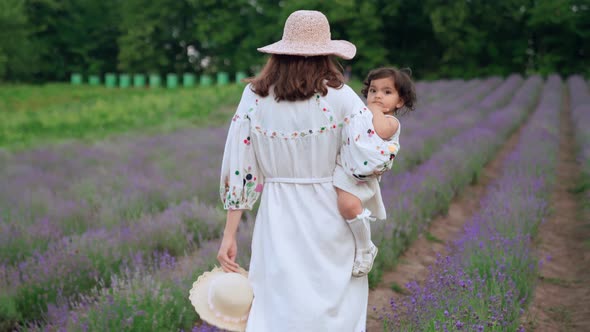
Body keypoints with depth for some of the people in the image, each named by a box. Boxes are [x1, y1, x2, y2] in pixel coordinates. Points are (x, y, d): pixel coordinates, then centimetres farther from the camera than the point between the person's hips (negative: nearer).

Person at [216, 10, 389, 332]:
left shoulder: (255, 97, -2)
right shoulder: (340, 96, -8)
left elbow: (238, 171, -3)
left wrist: (229, 235, 0)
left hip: (278, 218, 1)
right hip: (329, 217, -1)